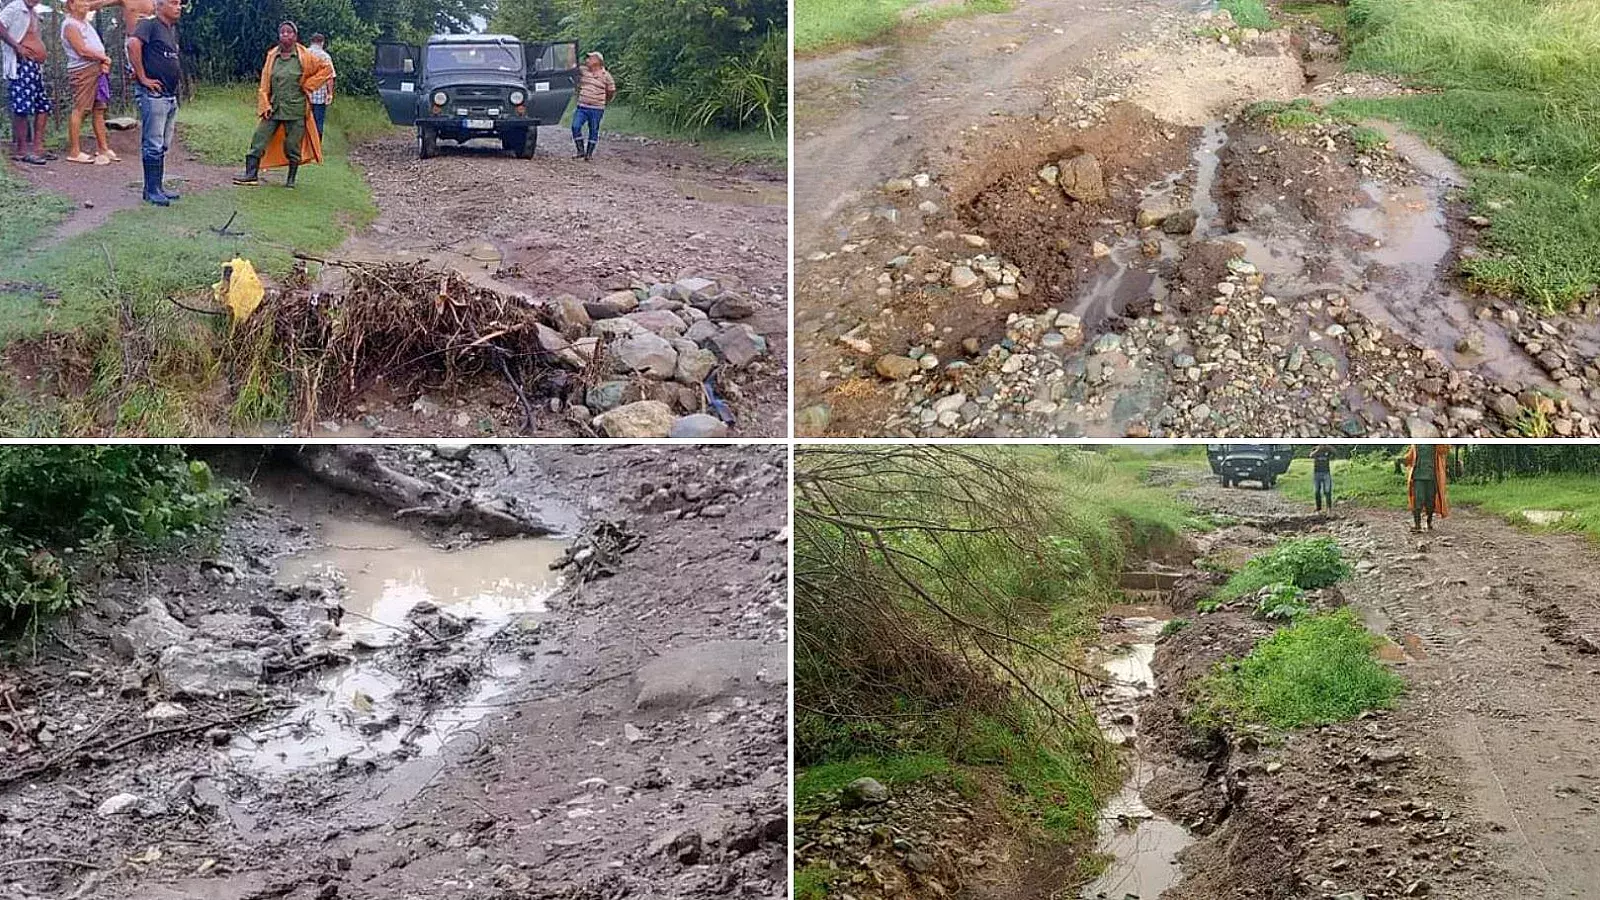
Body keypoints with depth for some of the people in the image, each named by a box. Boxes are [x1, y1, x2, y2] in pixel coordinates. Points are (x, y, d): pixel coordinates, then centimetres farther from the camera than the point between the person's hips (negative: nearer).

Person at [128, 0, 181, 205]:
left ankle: (159, 187, 19)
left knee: (163, 146, 13)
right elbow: (133, 44, -27)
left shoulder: (172, 29, 17)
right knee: (153, 144, -6)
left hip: (170, 95, 9)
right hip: (153, 94, -9)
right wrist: (142, 77, -23)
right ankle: (151, 190, -3)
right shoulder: (149, 25, -10)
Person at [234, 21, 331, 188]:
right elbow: (264, 84, 8)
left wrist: (308, 85, -1)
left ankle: (291, 179, 15)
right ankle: (251, 174, -1)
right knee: (259, 140, -3)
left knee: (292, 147, 3)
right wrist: (265, 105, -1)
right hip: (274, 108, 3)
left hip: (295, 109, -3)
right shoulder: (272, 56, 6)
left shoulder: (304, 57, -3)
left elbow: (326, 69, 3)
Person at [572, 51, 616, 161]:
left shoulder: (606, 76, -4)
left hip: (596, 109, -3)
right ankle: (581, 151, -3)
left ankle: (589, 153, 15)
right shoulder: (583, 71, 3)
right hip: (582, 107, 3)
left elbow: (611, 92, 6)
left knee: (594, 131, 5)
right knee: (575, 126, -11)